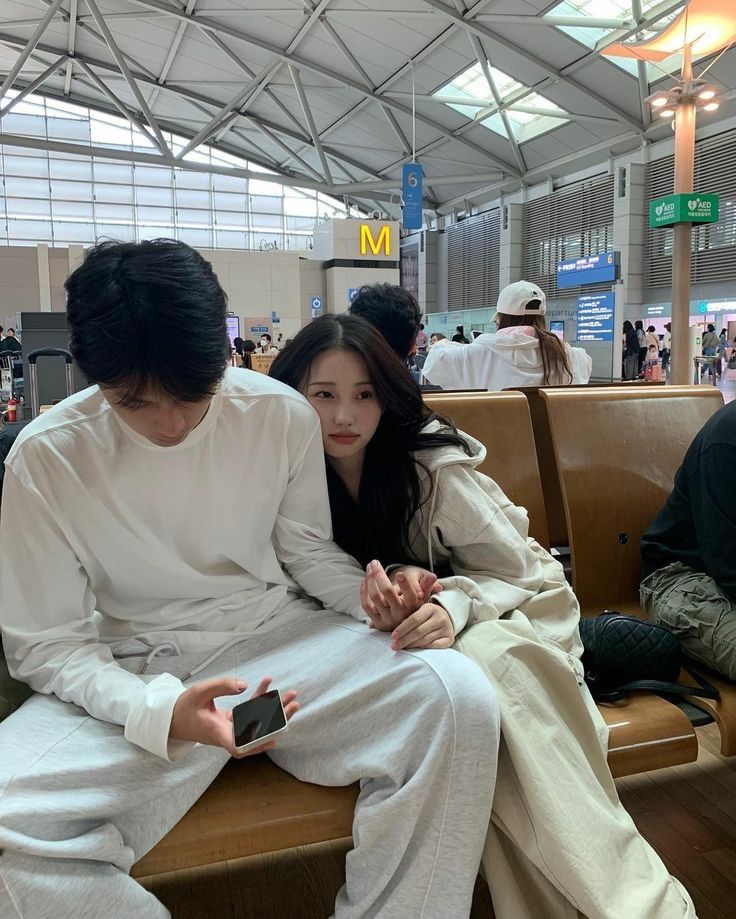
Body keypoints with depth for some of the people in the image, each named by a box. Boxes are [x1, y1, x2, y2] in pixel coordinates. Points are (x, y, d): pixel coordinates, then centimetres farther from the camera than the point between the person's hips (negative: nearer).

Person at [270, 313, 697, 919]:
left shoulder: (431, 464, -20)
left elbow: (516, 568, -14)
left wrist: (453, 607, -36)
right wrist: (372, 593, -28)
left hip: (516, 604, -2)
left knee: (482, 665, -36)